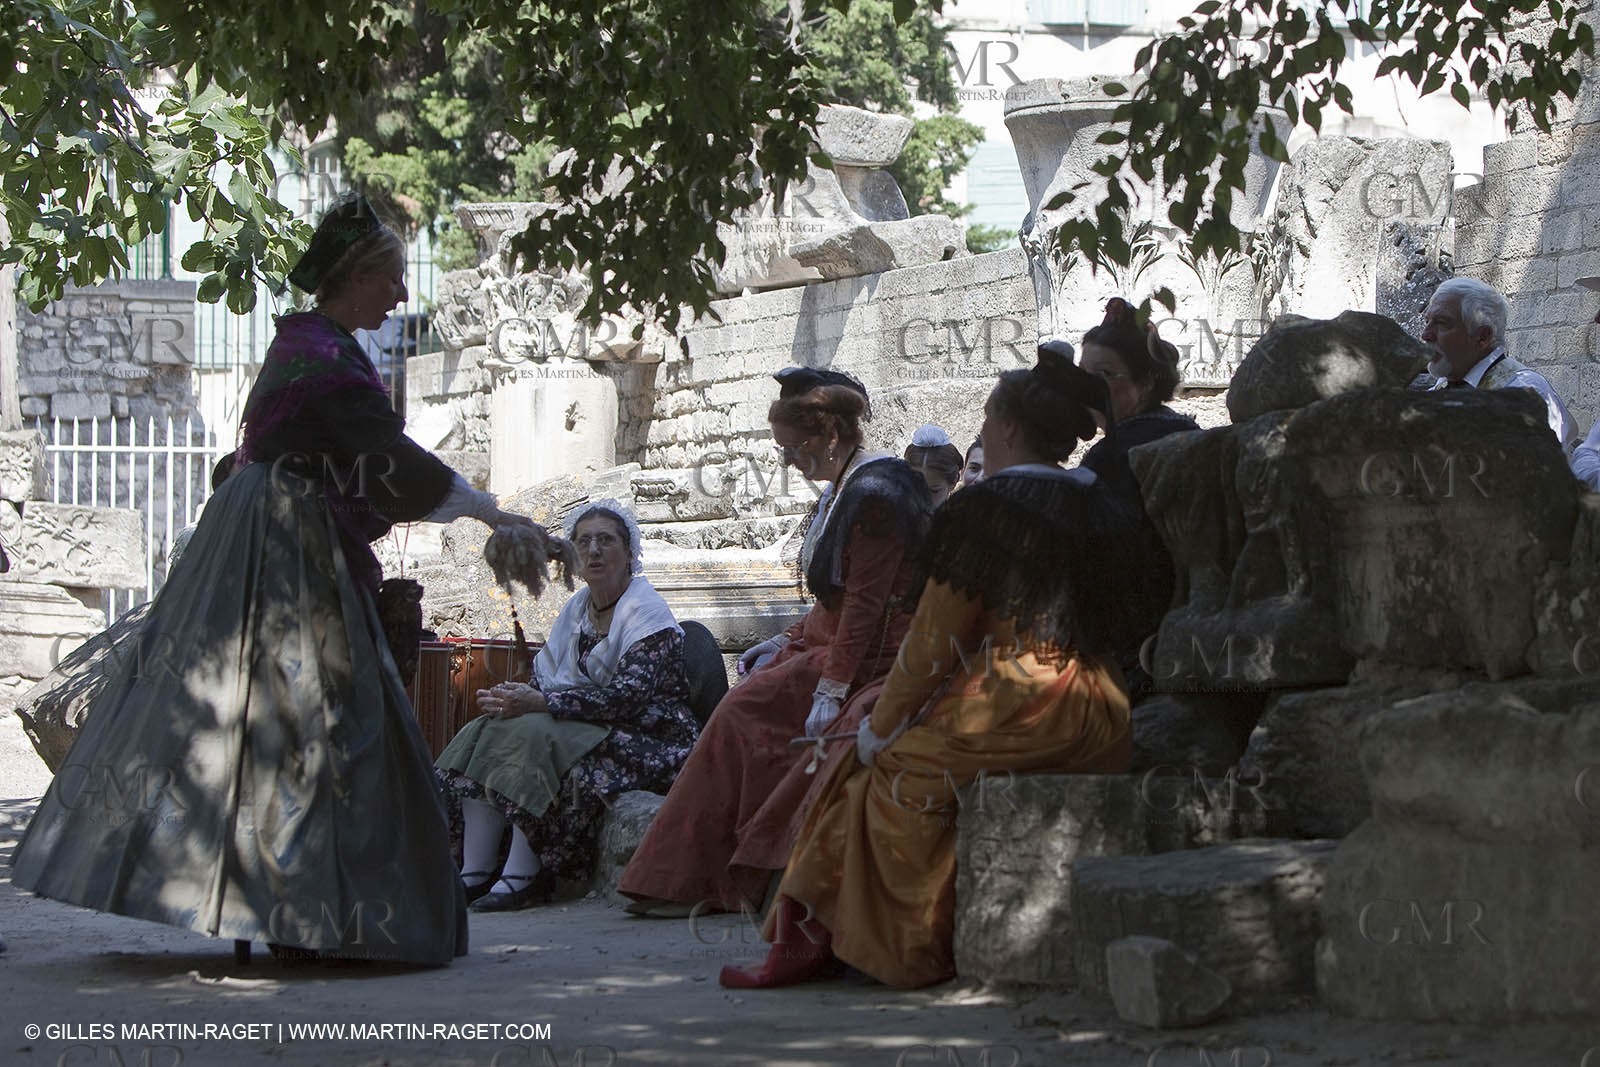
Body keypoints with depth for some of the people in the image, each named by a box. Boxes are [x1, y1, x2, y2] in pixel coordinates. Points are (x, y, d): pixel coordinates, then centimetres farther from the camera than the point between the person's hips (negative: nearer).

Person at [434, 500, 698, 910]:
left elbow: (628, 696, -23)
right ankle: (475, 872, -20)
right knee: (487, 731, -11)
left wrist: (540, 703, -27)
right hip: (587, 729, 8)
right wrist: (517, 696, -15)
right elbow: (548, 680, 10)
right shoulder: (578, 607, 15)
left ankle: (522, 876, -30)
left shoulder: (645, 611, -11)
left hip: (646, 739, -8)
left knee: (535, 735, -30)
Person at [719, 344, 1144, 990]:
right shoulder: (1100, 507, 13)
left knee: (893, 762, 11)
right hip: (1099, 718, 7)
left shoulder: (985, 508, -8)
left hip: (1014, 710, -7)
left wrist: (882, 724, 6)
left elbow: (936, 642, -7)